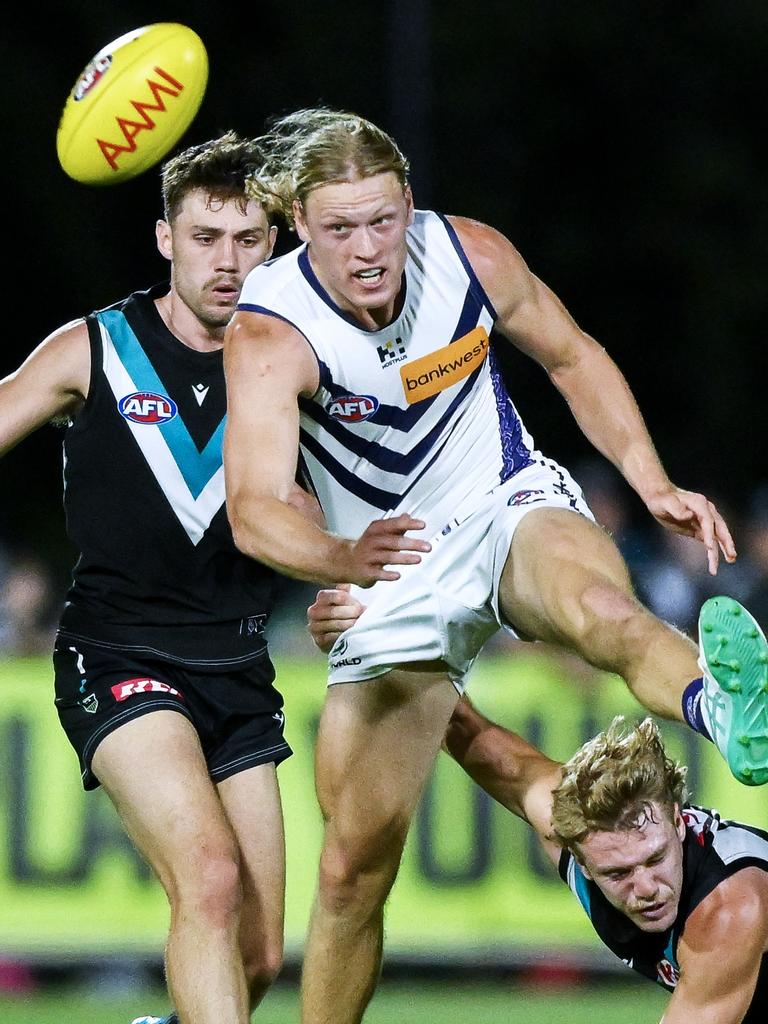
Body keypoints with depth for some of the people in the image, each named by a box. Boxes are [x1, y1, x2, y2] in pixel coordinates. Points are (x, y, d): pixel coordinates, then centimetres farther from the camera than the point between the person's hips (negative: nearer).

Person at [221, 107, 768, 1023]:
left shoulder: (469, 255, -11)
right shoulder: (268, 335, -21)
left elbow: (572, 357, 8)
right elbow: (255, 509, -34)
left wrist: (654, 487, -2)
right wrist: (342, 557, -55)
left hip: (514, 508, 0)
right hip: (388, 567, 1)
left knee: (601, 608, -38)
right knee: (355, 860, -3)